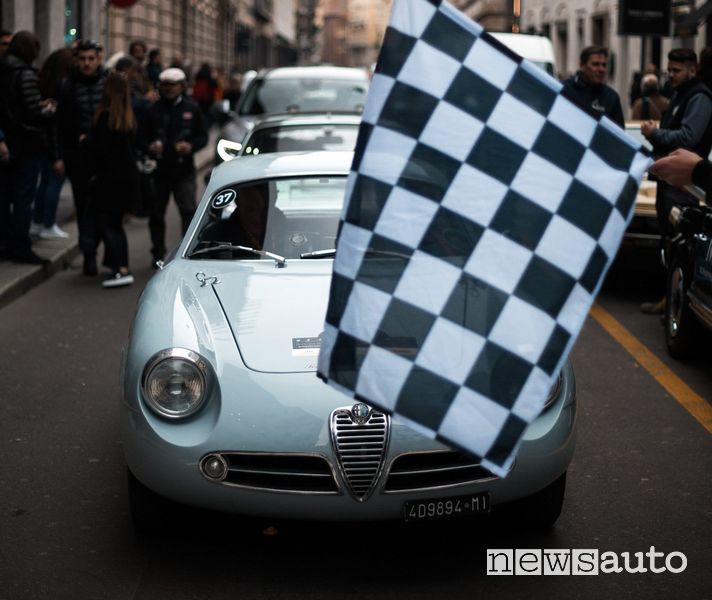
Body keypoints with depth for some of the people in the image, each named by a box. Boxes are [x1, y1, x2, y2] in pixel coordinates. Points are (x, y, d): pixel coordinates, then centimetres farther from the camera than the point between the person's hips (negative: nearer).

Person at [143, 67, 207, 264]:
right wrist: (150, 147, -12)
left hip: (184, 169, -2)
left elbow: (202, 136, 7)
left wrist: (191, 146, -12)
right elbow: (144, 138, 9)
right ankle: (158, 253, 21)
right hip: (159, 169, 2)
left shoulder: (191, 108, 4)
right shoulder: (153, 110, 5)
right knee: (156, 213, 8)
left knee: (188, 211, -10)